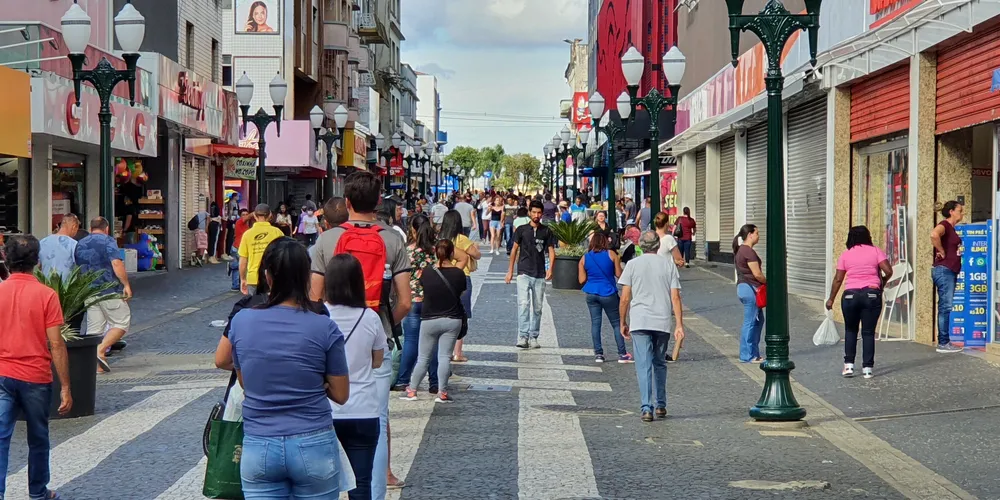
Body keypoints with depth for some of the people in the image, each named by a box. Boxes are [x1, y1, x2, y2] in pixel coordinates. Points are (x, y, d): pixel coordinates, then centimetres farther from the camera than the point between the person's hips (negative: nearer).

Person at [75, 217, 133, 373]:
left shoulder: (80, 244, 15)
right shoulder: (108, 241, -5)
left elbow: (77, 270, 21)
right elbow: (116, 263, -18)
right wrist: (126, 285, -16)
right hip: (109, 291, -6)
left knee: (94, 329, 8)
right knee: (121, 323, 3)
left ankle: (96, 364, 4)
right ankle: (101, 350, -12)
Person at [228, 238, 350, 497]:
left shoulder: (241, 321, -2)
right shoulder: (324, 328, -9)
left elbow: (244, 382, 11)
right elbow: (340, 395, -1)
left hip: (258, 448, 2)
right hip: (313, 446, -1)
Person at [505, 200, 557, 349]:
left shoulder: (546, 231, 7)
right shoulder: (522, 230, 4)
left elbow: (551, 250, 4)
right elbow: (514, 250, 8)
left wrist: (550, 268, -12)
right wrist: (510, 271, 5)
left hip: (540, 275, 2)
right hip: (524, 273, -2)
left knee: (537, 307, 7)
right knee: (523, 304, -15)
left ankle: (534, 337, 16)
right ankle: (522, 337, -19)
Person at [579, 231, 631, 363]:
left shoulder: (584, 258, 2)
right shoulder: (611, 255, -5)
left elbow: (582, 280, 1)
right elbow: (619, 274, -4)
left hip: (591, 293, 2)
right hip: (608, 293, -2)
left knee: (595, 323, 8)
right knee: (616, 323, 6)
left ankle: (598, 354, 6)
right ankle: (622, 354, 4)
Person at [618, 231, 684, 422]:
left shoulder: (633, 264, 3)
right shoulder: (668, 265, 7)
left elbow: (625, 298, 0)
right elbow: (675, 297, 0)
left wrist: (623, 323, 11)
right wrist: (679, 325, 0)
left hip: (639, 322, -2)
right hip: (663, 322, 2)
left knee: (644, 365, -3)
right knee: (659, 364, 17)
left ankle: (647, 408, -12)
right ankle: (660, 405, 22)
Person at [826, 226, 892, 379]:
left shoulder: (845, 255, 7)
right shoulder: (876, 251, 4)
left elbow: (838, 279, 5)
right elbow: (888, 271, -5)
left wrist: (831, 299, 12)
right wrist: (882, 282, 16)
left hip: (850, 295, 1)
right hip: (872, 294, -1)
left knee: (850, 330, 16)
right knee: (868, 332, 5)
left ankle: (848, 365, 11)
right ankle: (867, 368, 4)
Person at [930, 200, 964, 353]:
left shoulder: (951, 228, 18)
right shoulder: (944, 225, -11)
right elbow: (934, 235, -33)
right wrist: (942, 253, -20)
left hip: (950, 271, 10)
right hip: (944, 270, -10)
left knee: (945, 307, 10)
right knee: (945, 306, -9)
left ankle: (945, 341, 14)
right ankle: (943, 343, -7)